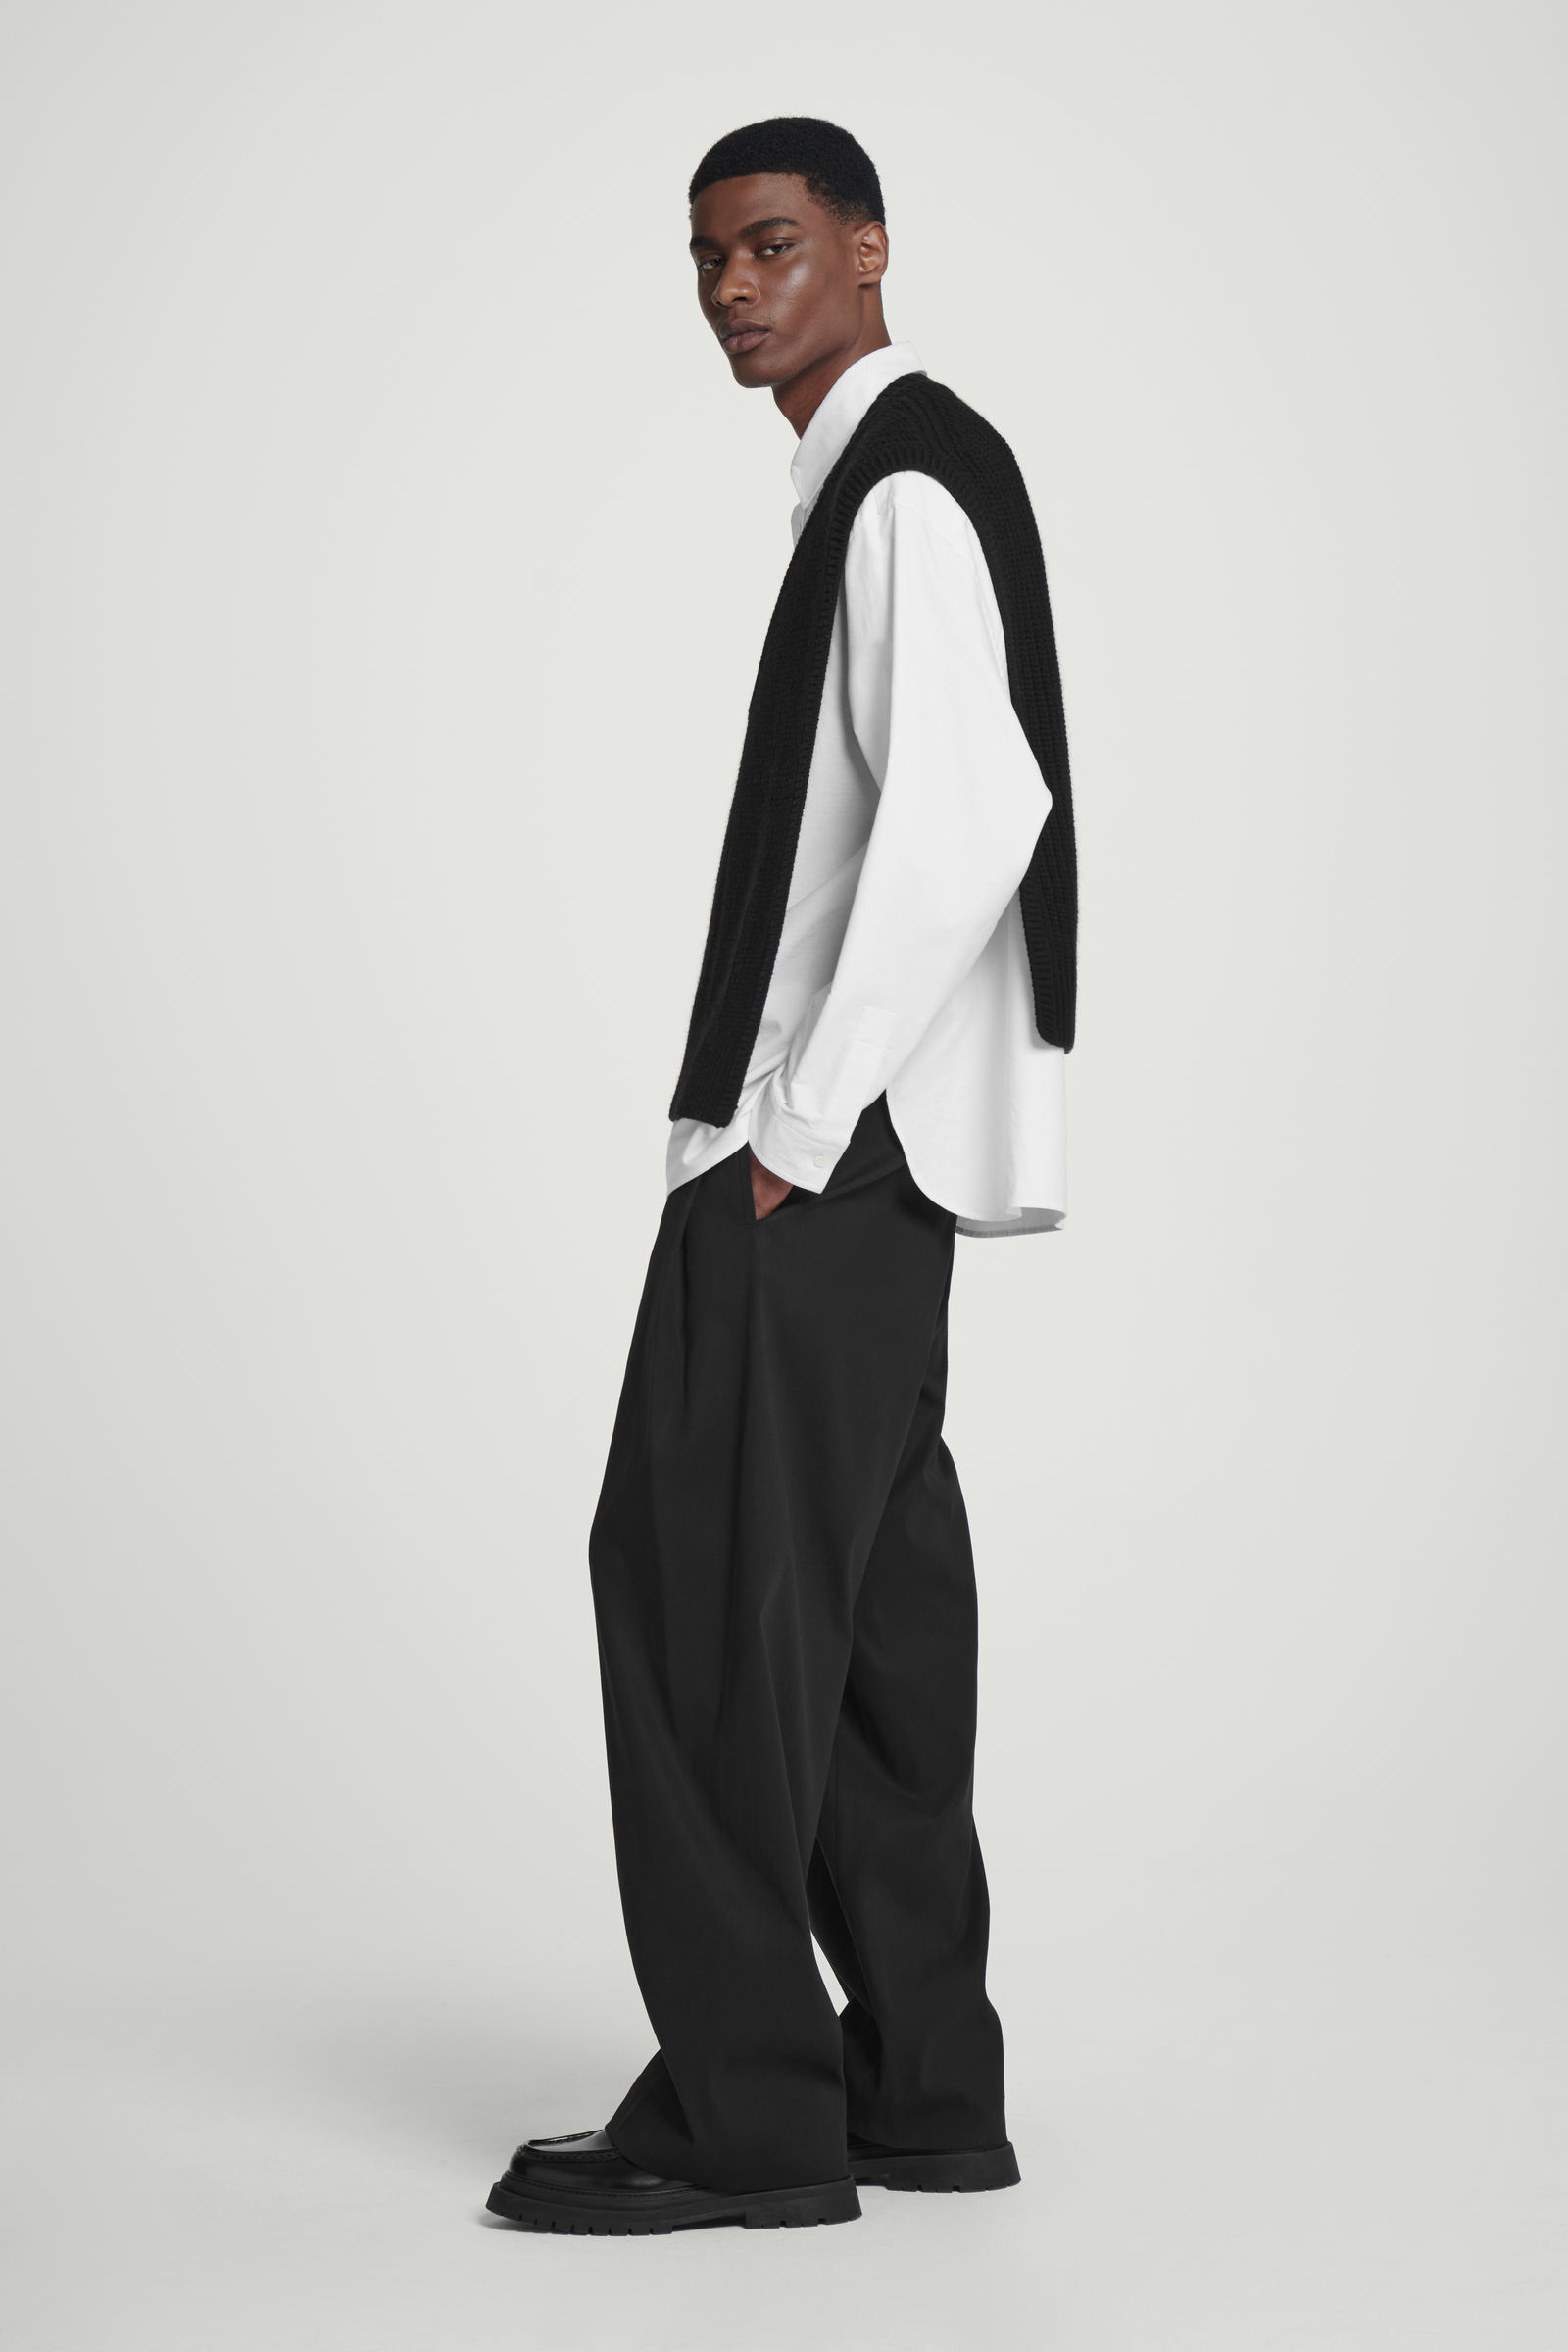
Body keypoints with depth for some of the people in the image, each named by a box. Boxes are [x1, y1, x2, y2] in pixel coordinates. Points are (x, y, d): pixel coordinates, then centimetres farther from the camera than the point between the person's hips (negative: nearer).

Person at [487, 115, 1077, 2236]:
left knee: (708, 1580, -8)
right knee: (858, 1601, 10)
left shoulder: (912, 486, -11)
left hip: (828, 1148, -10)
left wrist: (793, 1129, -19)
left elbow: (968, 819, -22)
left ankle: (743, 2109, -3)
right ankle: (922, 2088, 15)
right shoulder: (885, 481, 19)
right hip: (857, 1152, 10)